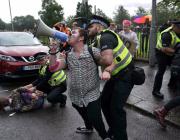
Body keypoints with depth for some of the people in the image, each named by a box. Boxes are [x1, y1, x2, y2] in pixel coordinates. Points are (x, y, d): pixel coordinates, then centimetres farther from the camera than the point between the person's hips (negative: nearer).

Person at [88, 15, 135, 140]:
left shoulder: (105, 37, -21)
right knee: (104, 101, 11)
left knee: (116, 107, -9)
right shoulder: (99, 40, 8)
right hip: (116, 75, 9)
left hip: (126, 75, -9)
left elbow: (107, 60, -37)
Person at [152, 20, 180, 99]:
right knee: (161, 71, -11)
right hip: (162, 53, -8)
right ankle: (156, 91, -5)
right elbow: (165, 49, -35)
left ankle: (171, 84, 36)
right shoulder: (167, 34, -28)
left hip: (170, 53, 9)